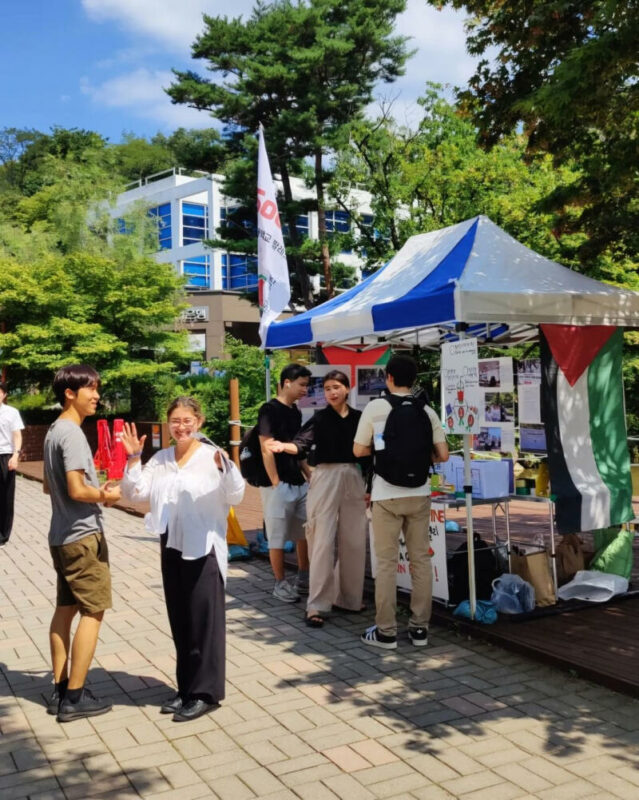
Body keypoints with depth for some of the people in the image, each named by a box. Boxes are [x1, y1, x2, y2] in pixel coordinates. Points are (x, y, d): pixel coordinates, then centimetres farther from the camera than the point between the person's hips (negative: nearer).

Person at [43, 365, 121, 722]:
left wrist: (95, 490, 17)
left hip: (62, 535, 10)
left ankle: (60, 690, 21)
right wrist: (106, 495, -6)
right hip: (83, 535, -10)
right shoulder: (72, 433, -18)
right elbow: (77, 490, -24)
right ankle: (74, 697, 2)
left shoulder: (54, 431, 13)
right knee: (93, 612, -2)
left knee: (66, 608, 14)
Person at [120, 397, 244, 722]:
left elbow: (236, 496, -19)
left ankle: (206, 692, 14)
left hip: (204, 548, -6)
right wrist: (133, 458, -6)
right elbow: (135, 492, 4)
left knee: (205, 621, 3)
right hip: (171, 547, 6)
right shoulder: (160, 459, 6)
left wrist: (224, 466, -35)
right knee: (179, 621, 14)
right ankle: (186, 688, 27)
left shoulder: (213, 455, -10)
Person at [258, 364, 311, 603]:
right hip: (279, 485, -8)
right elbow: (266, 449, -15)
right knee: (278, 537, 2)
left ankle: (303, 579, 25)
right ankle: (280, 584, 13)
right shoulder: (270, 410, -11)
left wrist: (310, 475, 15)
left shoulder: (296, 412, 13)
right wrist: (275, 483, -16)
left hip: (300, 484, 8)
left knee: (306, 532, 12)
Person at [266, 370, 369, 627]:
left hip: (354, 479, 4)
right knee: (323, 542, -6)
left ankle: (348, 598, 22)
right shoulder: (320, 418, -1)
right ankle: (317, 605, -3)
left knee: (354, 542, 7)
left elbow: (367, 453, 12)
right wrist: (284, 446, -38)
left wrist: (369, 486, 10)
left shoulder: (359, 418, 8)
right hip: (326, 479, -3)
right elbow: (303, 443, -17)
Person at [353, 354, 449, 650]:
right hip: (419, 493, 3)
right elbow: (443, 455, 2)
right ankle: (419, 628, 17)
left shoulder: (375, 407, -5)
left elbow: (359, 450, 0)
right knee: (421, 559, 11)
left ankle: (386, 631, 9)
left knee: (386, 562, 4)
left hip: (387, 494, -3)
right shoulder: (426, 411, 2)